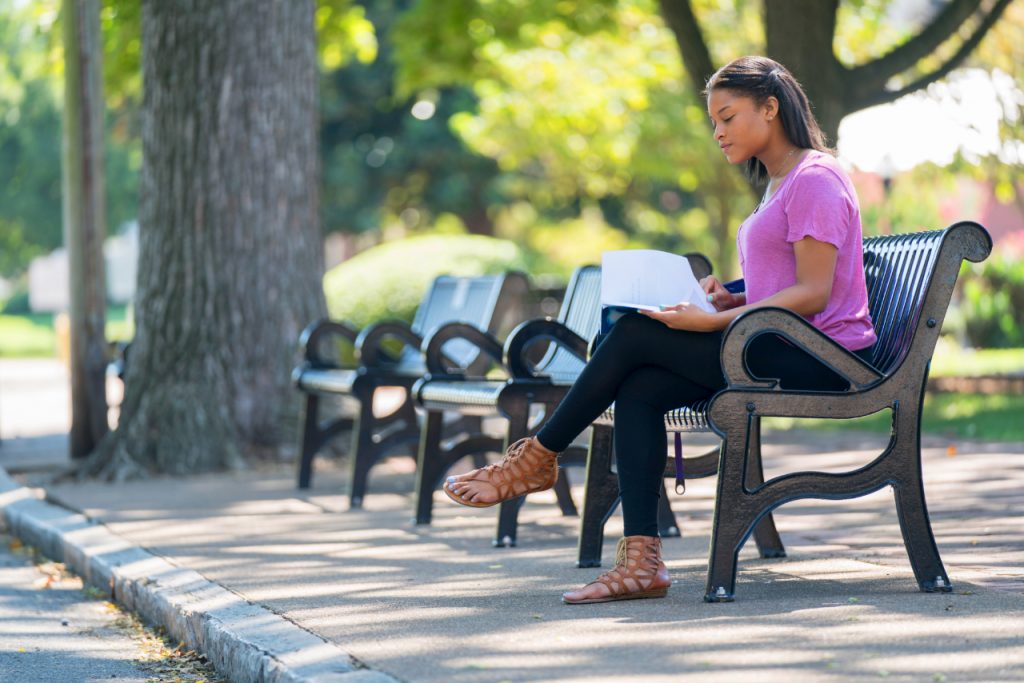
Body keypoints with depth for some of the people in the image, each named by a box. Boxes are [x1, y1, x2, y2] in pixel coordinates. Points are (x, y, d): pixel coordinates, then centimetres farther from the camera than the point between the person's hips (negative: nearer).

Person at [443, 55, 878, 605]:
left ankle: (538, 457, 1)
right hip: (785, 349, 9)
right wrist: (729, 299, 4)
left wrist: (714, 321, -21)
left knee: (635, 336, -15)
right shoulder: (778, 184, 22)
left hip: (819, 358, -9)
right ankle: (641, 561, -18)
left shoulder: (815, 178, -10)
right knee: (638, 389, -11)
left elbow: (813, 293, -18)